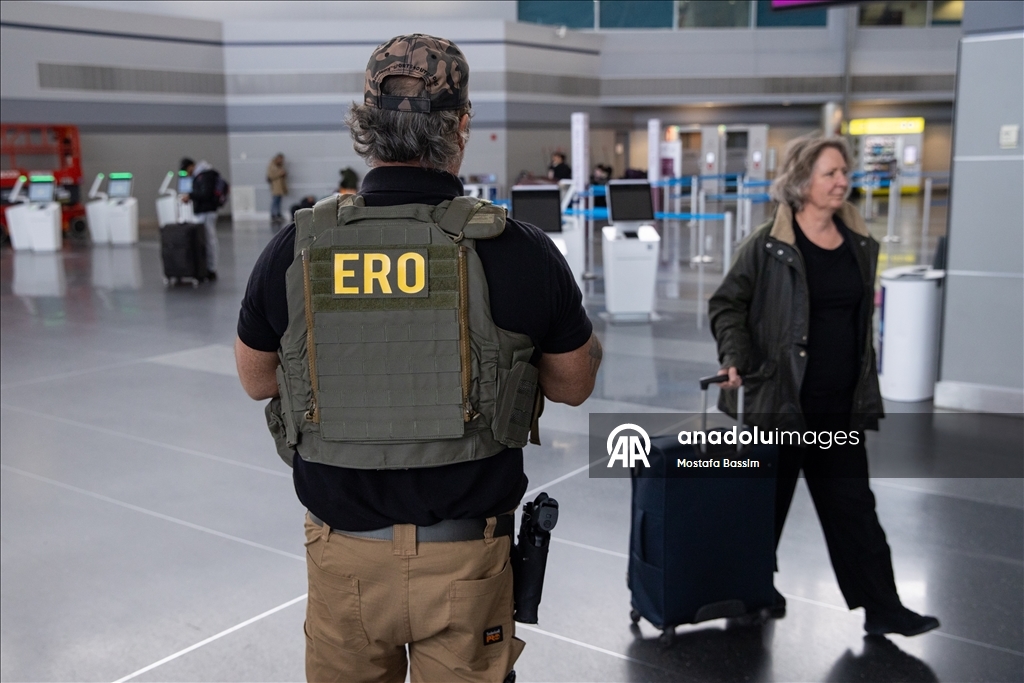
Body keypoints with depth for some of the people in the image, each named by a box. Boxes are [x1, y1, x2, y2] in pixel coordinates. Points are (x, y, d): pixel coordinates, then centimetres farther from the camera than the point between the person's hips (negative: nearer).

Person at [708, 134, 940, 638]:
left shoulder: (859, 244, 7)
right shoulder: (769, 246, -10)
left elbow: (859, 317, 16)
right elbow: (726, 304, -5)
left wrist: (866, 391, 16)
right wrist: (736, 358, -18)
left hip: (840, 407, 5)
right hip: (779, 402, -5)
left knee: (853, 505, 10)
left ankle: (882, 609, 17)